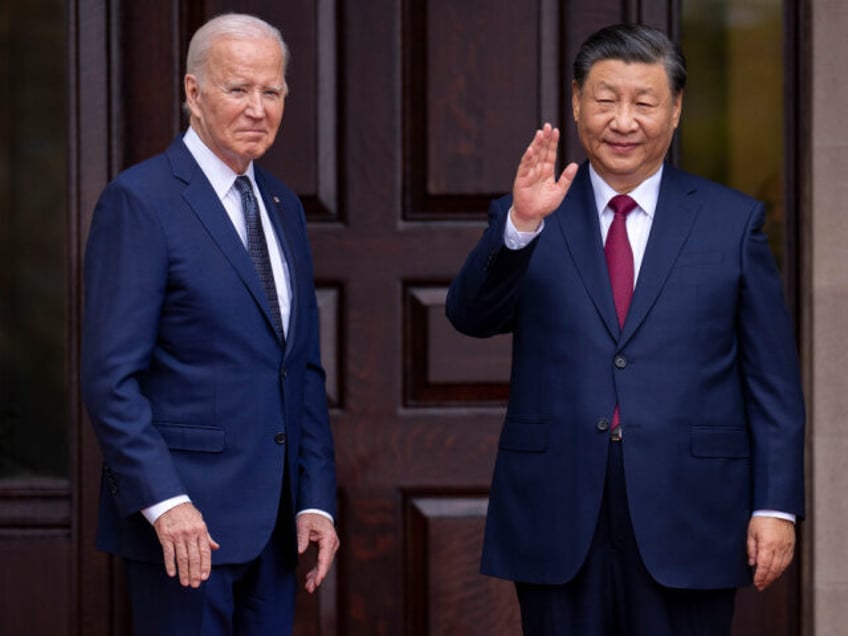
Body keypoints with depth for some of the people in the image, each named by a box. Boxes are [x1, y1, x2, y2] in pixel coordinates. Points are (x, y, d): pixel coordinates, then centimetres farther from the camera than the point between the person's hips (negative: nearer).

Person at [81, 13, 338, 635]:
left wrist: (316, 501, 8)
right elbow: (111, 376, -14)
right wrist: (165, 502, -21)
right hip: (185, 516, -7)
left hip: (274, 522, 7)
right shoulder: (139, 200, -8)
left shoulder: (282, 206, 15)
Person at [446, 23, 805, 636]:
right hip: (558, 522, 1)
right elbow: (472, 315, -10)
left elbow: (773, 383, 4)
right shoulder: (524, 220, 7)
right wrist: (521, 224, -26)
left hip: (687, 524, 0)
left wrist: (776, 505, -4)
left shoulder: (733, 221, 5)